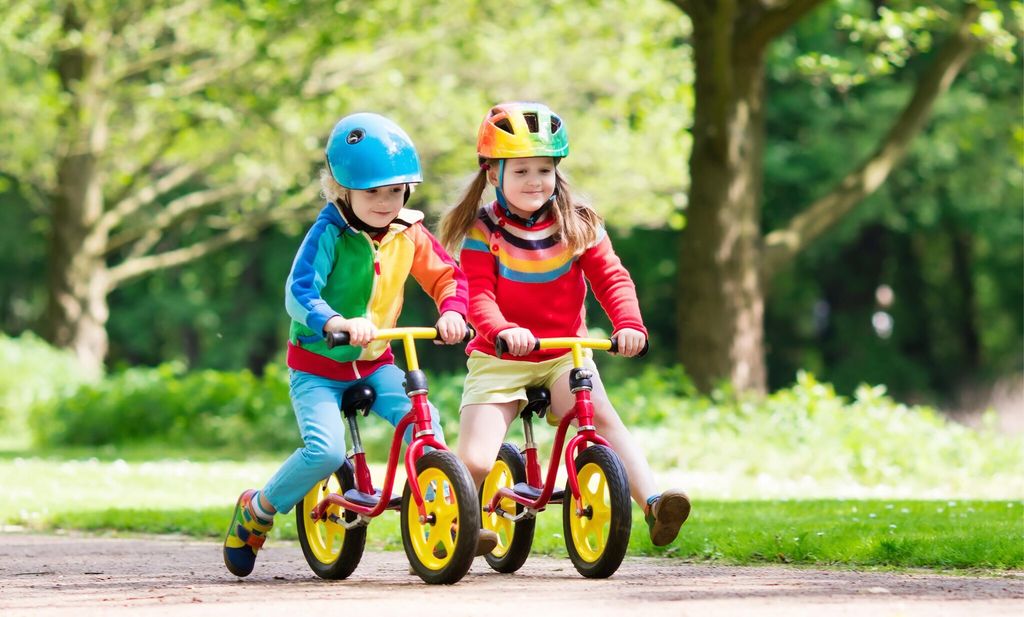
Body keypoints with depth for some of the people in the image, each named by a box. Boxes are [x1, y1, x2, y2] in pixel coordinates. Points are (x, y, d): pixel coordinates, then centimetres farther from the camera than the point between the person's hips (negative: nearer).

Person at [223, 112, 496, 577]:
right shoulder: (329, 233, -19)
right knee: (326, 449, -24)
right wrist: (338, 323, -48)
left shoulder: (408, 233, -3)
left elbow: (446, 276, 0)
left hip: (374, 363, 5)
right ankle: (255, 512, 2)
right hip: (317, 366, -5)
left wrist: (452, 311, -24)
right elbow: (298, 294, -29)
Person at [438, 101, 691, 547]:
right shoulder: (483, 231, -5)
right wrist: (502, 330, -36)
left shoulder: (578, 225, 2)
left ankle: (651, 502, -38)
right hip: (499, 359, -1)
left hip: (564, 355, 1)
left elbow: (611, 278, -3)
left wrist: (629, 324, -23)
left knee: (600, 414, -31)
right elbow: (477, 294, -15)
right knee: (476, 463, -15)